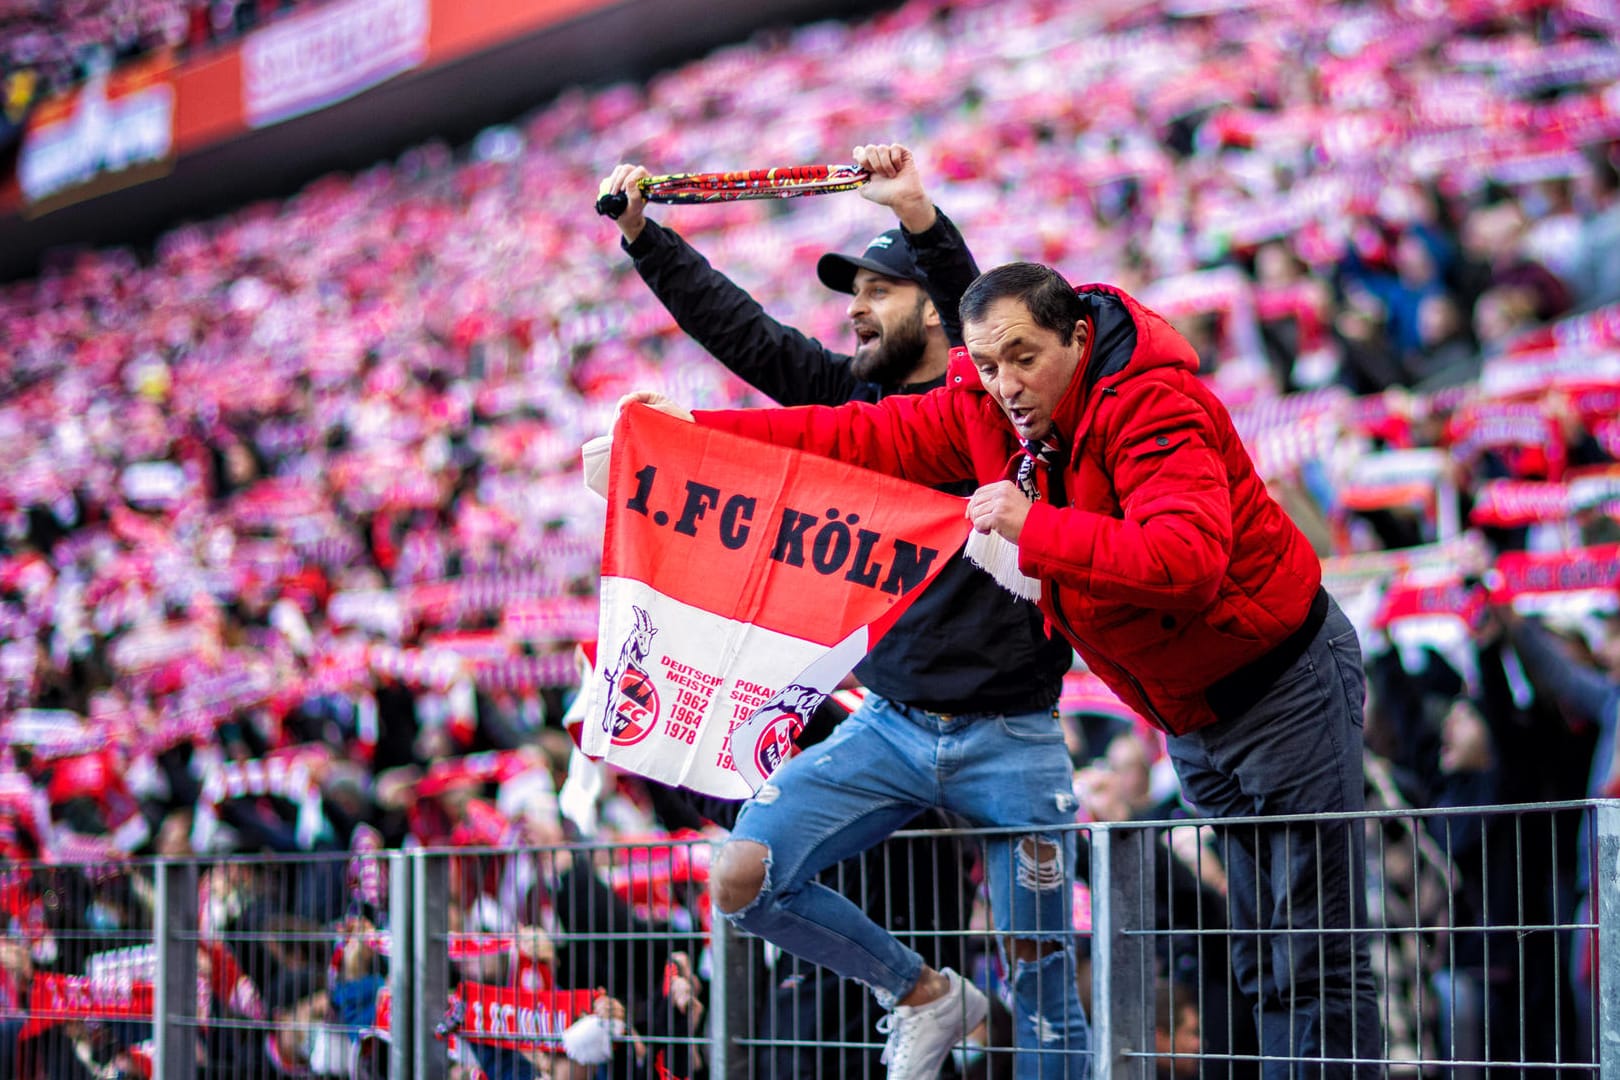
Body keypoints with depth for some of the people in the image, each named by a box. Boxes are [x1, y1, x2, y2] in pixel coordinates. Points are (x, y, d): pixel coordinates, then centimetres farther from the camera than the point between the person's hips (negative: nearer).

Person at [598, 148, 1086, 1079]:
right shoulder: (854, 396, 9)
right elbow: (740, 330, 5)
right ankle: (925, 996, 8)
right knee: (742, 878, -10)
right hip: (891, 725, 5)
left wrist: (921, 216, -42)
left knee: (1043, 985, -2)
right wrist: (640, 233, -3)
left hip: (1011, 738, -5)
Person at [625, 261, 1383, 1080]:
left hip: (1285, 681, -8)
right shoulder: (982, 409, -3)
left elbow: (1185, 560, -40)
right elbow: (866, 438, 2)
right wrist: (699, 430, -3)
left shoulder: (1156, 406, -27)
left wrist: (1033, 529, -40)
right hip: (1191, 716, 8)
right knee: (1260, 966, 10)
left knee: (1317, 962, -8)